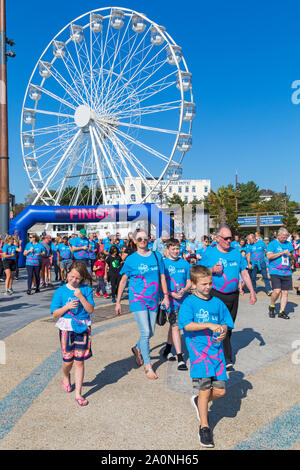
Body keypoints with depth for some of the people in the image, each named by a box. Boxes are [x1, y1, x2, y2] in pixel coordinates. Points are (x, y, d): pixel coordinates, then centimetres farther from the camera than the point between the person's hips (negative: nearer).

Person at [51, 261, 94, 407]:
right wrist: (67, 306, -18)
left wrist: (81, 297, -19)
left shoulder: (87, 290, 0)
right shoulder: (60, 291, -2)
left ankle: (78, 394, 11)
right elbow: (54, 314, -1)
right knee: (68, 360, 8)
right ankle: (66, 377, 43)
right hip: (66, 328, 0)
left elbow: (90, 310, -7)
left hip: (83, 328, 0)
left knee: (79, 361, 2)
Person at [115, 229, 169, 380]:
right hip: (137, 299, -4)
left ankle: (137, 348, 41)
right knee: (145, 332, -8)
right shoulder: (131, 259, -4)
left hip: (153, 300, 4)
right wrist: (118, 302, 1)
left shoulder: (157, 256, 4)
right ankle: (147, 366, 7)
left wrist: (166, 296, 8)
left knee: (151, 333, 11)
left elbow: (162, 277, 12)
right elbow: (123, 281, 1)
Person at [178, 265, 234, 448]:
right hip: (199, 351, -4)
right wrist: (209, 325, -25)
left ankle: (199, 402, 35)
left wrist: (223, 331, -7)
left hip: (217, 351, 5)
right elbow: (187, 325, -19)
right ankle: (204, 427, 16)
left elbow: (226, 322, 15)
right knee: (205, 390, -4)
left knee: (220, 390, 4)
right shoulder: (189, 302, -6)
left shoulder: (217, 303, 9)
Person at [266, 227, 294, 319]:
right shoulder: (272, 244, 0)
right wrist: (282, 253, -15)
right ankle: (271, 307, 11)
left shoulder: (289, 244, 15)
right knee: (277, 291, -15)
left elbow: (293, 257, 20)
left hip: (287, 272, 5)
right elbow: (269, 256, -12)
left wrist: (291, 255, -4)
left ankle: (281, 312, 14)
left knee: (285, 292, 3)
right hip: (275, 272, -5)